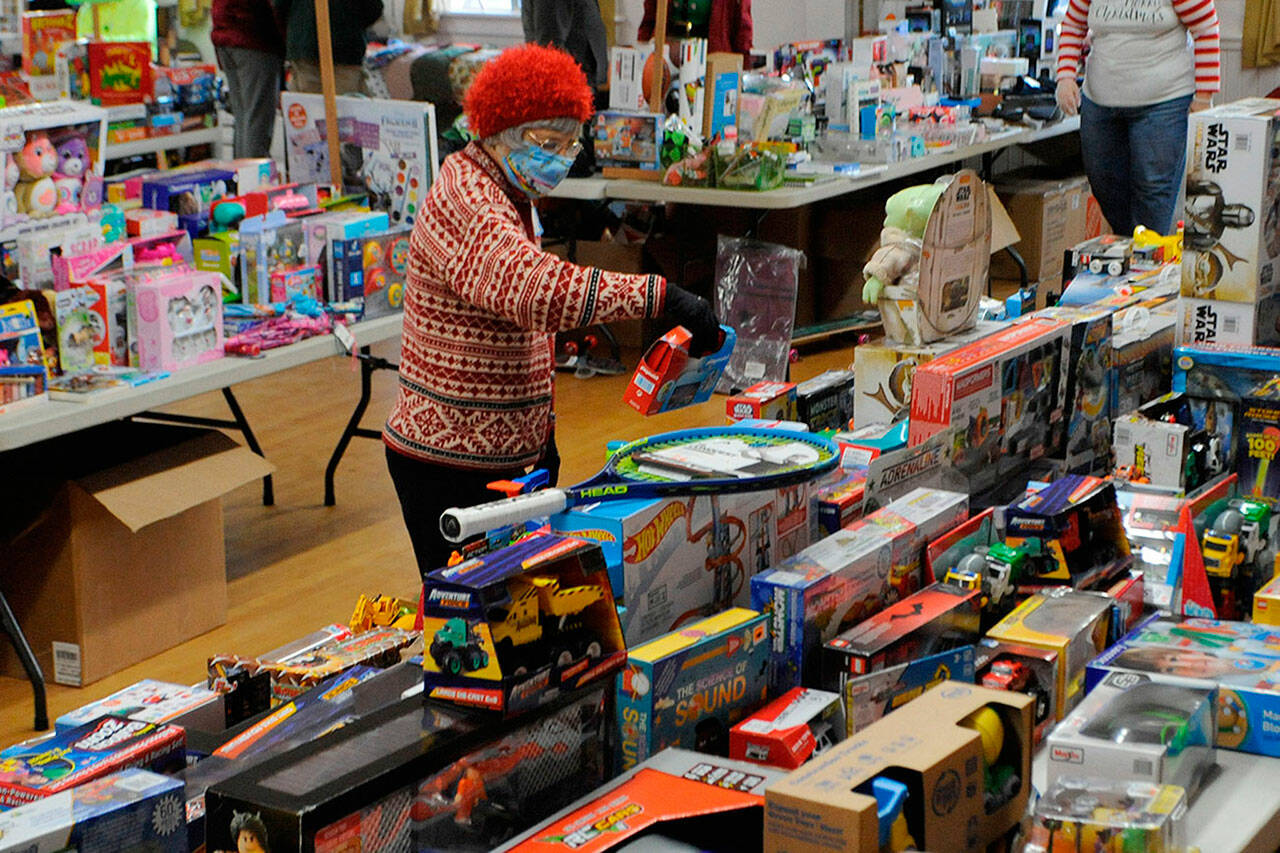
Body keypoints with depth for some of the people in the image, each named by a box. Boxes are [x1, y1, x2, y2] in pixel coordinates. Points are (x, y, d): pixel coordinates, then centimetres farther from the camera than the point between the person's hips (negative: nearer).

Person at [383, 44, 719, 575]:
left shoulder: (510, 199, 15)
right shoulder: (466, 201, -19)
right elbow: (533, 287, -38)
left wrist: (541, 438, 22)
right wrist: (659, 296, -42)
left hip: (509, 454, 10)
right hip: (450, 468, -10)